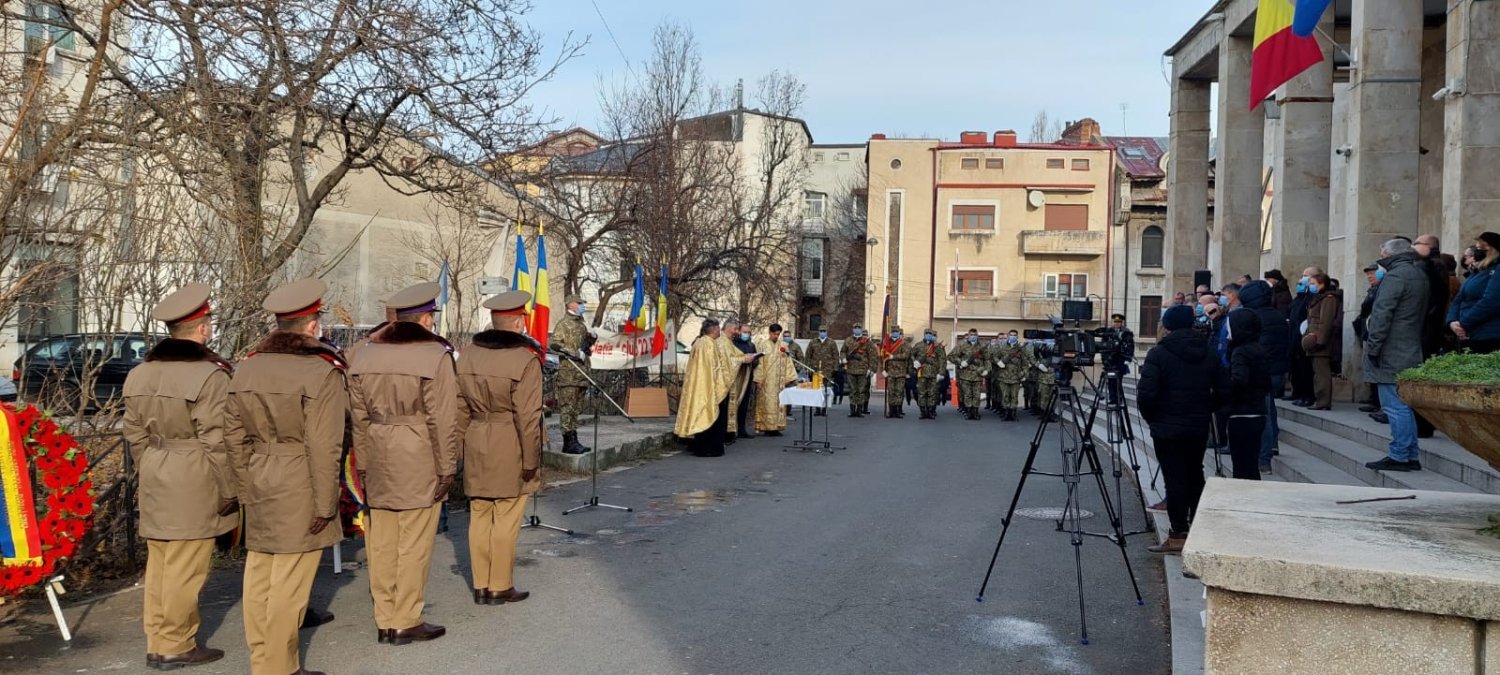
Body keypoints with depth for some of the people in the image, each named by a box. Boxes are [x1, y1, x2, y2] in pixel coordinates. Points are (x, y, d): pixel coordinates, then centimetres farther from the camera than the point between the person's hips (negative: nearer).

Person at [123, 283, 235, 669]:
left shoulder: (140, 374, 10)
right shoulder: (209, 375, -15)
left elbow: (135, 433, 14)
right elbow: (215, 440, -15)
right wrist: (229, 489, -8)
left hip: (155, 482, 8)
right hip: (195, 482, -8)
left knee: (159, 563, 15)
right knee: (185, 567, 1)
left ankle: (156, 643, 24)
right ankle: (175, 646, 9)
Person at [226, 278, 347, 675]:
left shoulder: (247, 367, 8)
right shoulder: (321, 371, -14)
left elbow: (234, 437, 12)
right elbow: (323, 447, -16)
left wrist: (246, 488, 19)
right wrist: (325, 504, -11)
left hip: (259, 483, 7)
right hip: (299, 486, -7)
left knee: (258, 576, 14)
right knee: (290, 583, 1)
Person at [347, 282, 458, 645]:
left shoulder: (365, 356, 9)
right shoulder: (435, 355, -9)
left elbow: (359, 418, 11)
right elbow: (442, 420, -10)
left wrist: (363, 465, 16)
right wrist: (447, 468, -4)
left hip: (379, 464, 6)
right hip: (419, 463, -6)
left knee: (381, 542, 11)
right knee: (413, 543, 2)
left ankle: (384, 621, 21)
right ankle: (406, 622, 9)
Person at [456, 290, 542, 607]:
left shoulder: (468, 355, 5)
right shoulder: (525, 360, -15)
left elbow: (460, 407, 9)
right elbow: (527, 416, -16)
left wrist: (464, 443, 17)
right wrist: (530, 460, -9)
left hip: (477, 447, 6)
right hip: (510, 450, -6)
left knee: (479, 518, 12)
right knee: (506, 520, 3)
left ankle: (480, 586, 21)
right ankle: (500, 587, 12)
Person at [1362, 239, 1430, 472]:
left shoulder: (1395, 275, -13)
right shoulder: (1419, 275, 17)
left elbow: (1382, 314, -18)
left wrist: (1373, 346, -16)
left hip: (1392, 355, -10)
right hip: (1411, 352, 10)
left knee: (1395, 407, -7)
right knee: (1405, 406, 13)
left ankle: (1399, 456, -5)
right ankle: (1412, 456, 17)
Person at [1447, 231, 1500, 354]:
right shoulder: (1477, 272, 20)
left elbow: (1490, 302, -22)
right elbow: (1458, 300, 16)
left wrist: (1463, 324, -15)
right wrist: (1452, 321, -3)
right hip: (1469, 338, 9)